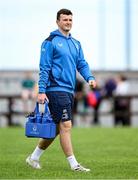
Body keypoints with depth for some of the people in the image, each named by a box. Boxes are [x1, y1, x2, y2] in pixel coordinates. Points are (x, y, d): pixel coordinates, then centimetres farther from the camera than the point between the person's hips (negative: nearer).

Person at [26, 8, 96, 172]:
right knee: (66, 126, -10)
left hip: (69, 91, 8)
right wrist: (42, 91, -14)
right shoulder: (50, 42, -4)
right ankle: (74, 164, -9)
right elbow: (44, 68, -8)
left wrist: (89, 77, -6)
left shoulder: (76, 44, 18)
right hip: (56, 89, -8)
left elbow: (82, 64, 14)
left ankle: (34, 157, 24)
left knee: (55, 128, 12)